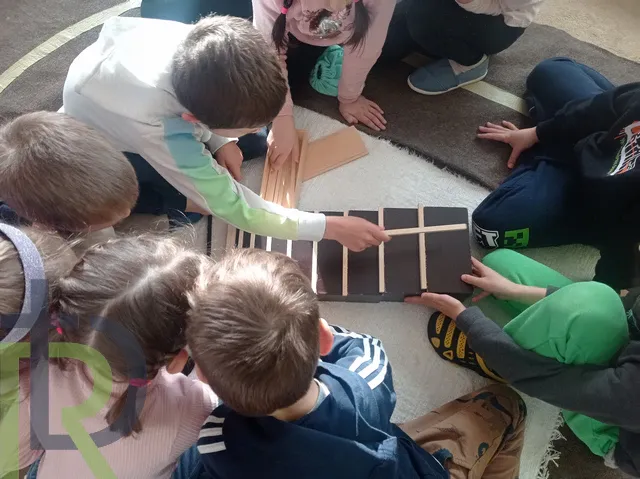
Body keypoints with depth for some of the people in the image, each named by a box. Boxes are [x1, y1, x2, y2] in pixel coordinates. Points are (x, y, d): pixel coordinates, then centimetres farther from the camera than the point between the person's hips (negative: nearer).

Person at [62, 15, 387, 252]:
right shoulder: (168, 135, -45)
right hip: (90, 138, -5)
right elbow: (237, 211, -35)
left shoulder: (194, 45, -32)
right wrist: (332, 228, -34)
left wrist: (220, 141, -16)